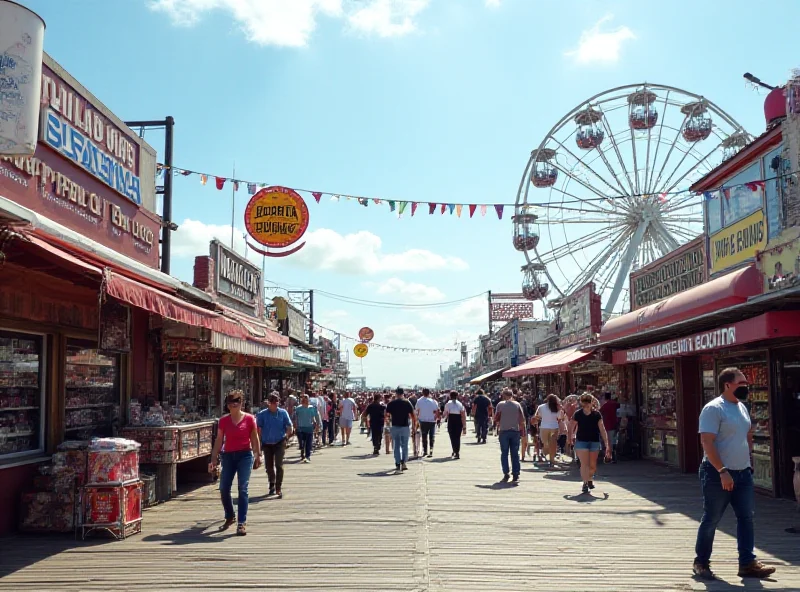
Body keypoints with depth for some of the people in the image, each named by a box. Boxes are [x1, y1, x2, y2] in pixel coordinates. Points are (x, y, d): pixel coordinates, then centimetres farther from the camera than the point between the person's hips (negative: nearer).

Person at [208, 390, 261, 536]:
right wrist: (213, 459, 4)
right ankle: (229, 517, 28)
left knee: (243, 488, -8)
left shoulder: (249, 419, -1)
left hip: (245, 455, -3)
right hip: (228, 456, 3)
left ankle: (242, 523, -3)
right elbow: (219, 441, 7)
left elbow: (254, 439, 5)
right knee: (223, 489, 4)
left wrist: (258, 455, 4)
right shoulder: (223, 420, 4)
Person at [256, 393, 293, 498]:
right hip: (267, 443, 1)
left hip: (279, 443, -1)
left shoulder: (283, 413, -4)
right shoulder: (262, 414, -5)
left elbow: (290, 427, 1)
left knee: (279, 465, -12)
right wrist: (259, 443, -4)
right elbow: (258, 429, -1)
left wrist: (286, 436, -9)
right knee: (269, 466, 11)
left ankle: (278, 489, -8)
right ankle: (272, 486, 34)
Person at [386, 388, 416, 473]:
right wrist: (414, 426, 6)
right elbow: (413, 416, -4)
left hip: (395, 427, 1)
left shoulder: (391, 404, 0)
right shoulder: (407, 403, -3)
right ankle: (403, 463, 9)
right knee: (405, 446, 14)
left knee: (396, 447, 7)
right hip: (405, 427, -1)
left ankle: (398, 466, 1)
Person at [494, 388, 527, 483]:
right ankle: (516, 475, 4)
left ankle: (506, 474, 1)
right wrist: (522, 431, 8)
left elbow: (496, 419, -3)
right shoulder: (517, 404, 3)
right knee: (515, 454, 6)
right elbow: (522, 419, 0)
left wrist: (497, 425, 17)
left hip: (504, 431, -2)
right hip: (515, 431, 2)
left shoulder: (500, 404, -3)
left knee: (504, 453, 6)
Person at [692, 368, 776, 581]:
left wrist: (747, 461, 16)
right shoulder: (713, 409, -15)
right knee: (711, 520, 3)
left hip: (743, 473, 8)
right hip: (718, 474, -8)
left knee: (746, 518, 7)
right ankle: (701, 562, 15)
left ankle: (747, 563, 15)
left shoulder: (742, 407, 11)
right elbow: (707, 442, -21)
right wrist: (723, 471, -25)